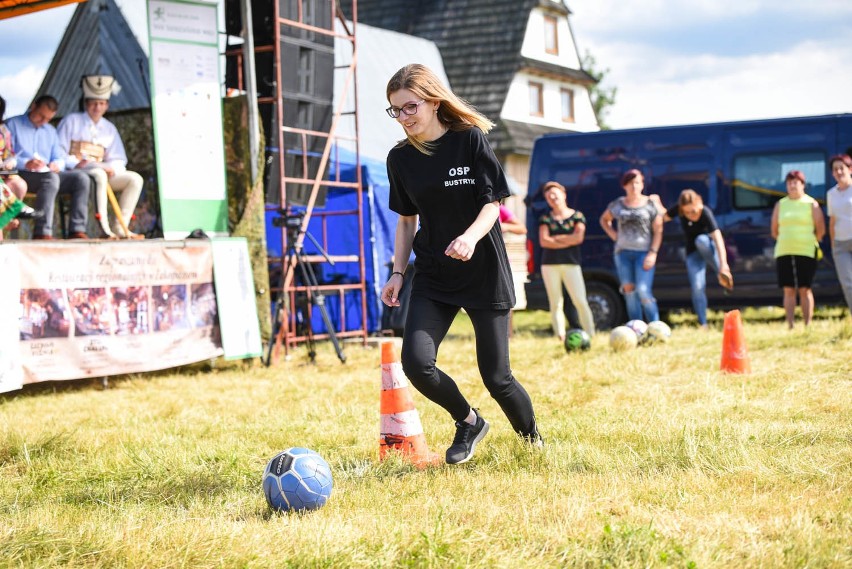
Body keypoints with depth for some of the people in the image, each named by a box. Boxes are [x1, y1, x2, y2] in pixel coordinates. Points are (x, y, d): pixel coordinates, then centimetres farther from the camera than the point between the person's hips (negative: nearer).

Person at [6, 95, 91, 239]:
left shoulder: (50, 131, 27)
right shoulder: (13, 124, 5)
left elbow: (60, 158, 21)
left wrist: (57, 164, -4)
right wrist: (25, 163, -24)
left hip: (47, 174, 7)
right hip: (21, 175, -7)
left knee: (81, 178, -17)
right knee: (51, 178, -37)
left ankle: (77, 230, -26)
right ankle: (42, 232, -44)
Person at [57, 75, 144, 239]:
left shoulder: (109, 129, 23)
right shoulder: (72, 121, 8)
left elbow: (118, 160, 18)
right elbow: (59, 152, -1)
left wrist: (112, 169, -6)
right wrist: (75, 164, -19)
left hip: (102, 172, 6)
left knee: (135, 179, -15)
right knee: (99, 174, -38)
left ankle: (119, 227, -20)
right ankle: (104, 228, -42)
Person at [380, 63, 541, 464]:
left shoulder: (471, 139, -8)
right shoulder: (400, 158, 3)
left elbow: (492, 203, -9)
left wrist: (470, 237, -29)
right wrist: (397, 272, 5)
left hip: (485, 271, -3)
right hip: (433, 276, 3)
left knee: (496, 378, -2)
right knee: (415, 361, -18)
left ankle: (533, 440, 28)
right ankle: (468, 421, 11)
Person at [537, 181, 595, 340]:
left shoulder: (577, 216, 7)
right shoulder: (545, 218, 10)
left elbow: (579, 237, -8)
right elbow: (543, 241, -4)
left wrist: (555, 238, -5)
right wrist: (568, 241, -7)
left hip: (571, 263, -1)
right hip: (550, 264, 2)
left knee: (580, 301, -9)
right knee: (555, 303, -1)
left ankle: (591, 334, -6)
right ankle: (561, 338, 1)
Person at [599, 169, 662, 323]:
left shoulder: (651, 204, 1)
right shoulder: (617, 204, 9)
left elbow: (658, 231, -1)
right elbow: (604, 219, 27)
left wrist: (653, 253, -11)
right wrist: (613, 235, 9)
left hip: (644, 252, -3)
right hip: (623, 252, 3)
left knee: (643, 291, -16)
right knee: (629, 292, 3)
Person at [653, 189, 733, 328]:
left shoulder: (705, 213, -27)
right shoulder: (678, 209, -13)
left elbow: (718, 239, -35)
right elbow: (664, 217, 11)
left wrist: (723, 264, -43)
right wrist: (656, 203, -3)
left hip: (708, 247, -4)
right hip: (693, 252, 4)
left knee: (701, 240, -39)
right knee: (697, 287, -11)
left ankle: (721, 275, -27)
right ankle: (703, 324, -4)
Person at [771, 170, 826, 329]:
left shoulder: (811, 204, 2)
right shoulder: (780, 204, 11)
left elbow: (821, 230, 2)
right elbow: (774, 230, 15)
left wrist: (810, 244, 8)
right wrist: (786, 243, 11)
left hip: (806, 253, -3)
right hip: (783, 253, 3)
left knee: (804, 290, -3)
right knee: (788, 290, 1)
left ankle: (807, 326, 2)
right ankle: (790, 326, 2)